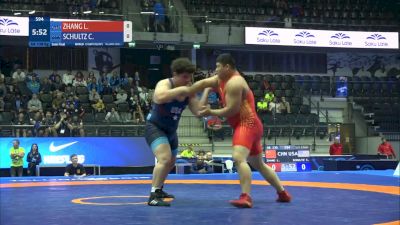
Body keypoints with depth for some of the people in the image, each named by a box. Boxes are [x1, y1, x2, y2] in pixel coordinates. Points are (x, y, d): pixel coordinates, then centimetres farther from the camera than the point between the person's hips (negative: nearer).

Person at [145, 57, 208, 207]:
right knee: (165, 159, -28)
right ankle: (153, 196, -26)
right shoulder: (164, 84, -22)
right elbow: (159, 97, -45)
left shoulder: (188, 91, -3)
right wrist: (181, 89, -45)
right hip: (155, 127, -8)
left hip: (170, 130, 8)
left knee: (171, 162, 24)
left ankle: (158, 189, 46)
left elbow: (198, 111, -10)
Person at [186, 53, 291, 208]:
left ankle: (246, 197, -36)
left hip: (247, 125, -11)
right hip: (247, 126, 11)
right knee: (258, 164, 18)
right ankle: (283, 193, 25)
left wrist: (211, 113, -9)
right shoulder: (221, 79, 13)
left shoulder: (234, 83, -16)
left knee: (238, 157, -28)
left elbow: (232, 110, -19)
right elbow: (203, 83, 5)